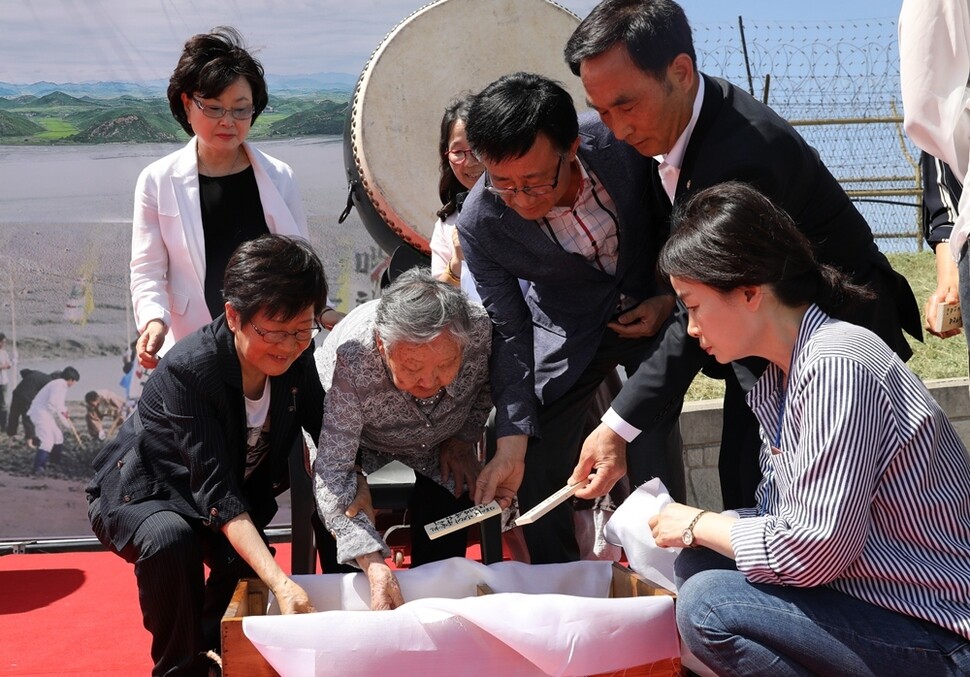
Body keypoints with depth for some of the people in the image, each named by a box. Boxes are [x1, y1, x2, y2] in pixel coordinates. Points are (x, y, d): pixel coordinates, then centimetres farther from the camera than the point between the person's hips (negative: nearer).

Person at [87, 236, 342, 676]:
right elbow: (216, 491, -36)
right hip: (142, 493, -5)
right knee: (170, 539, -36)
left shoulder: (297, 359, -15)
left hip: (238, 498, 5)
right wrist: (281, 583, -47)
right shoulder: (187, 370, -32)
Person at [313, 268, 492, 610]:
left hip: (439, 441, 2)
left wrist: (463, 438, -11)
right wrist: (373, 566, -53)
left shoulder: (483, 328, -37)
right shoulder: (348, 363, -45)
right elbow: (332, 473, -44)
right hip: (357, 436, -2)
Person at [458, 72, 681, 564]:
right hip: (570, 330, 1)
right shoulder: (479, 224, -25)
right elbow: (509, 332, -16)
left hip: (653, 307, 0)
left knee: (659, 459, -3)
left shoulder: (621, 140, -27)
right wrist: (511, 443, -20)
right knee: (536, 463, -4)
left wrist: (672, 297, -10)